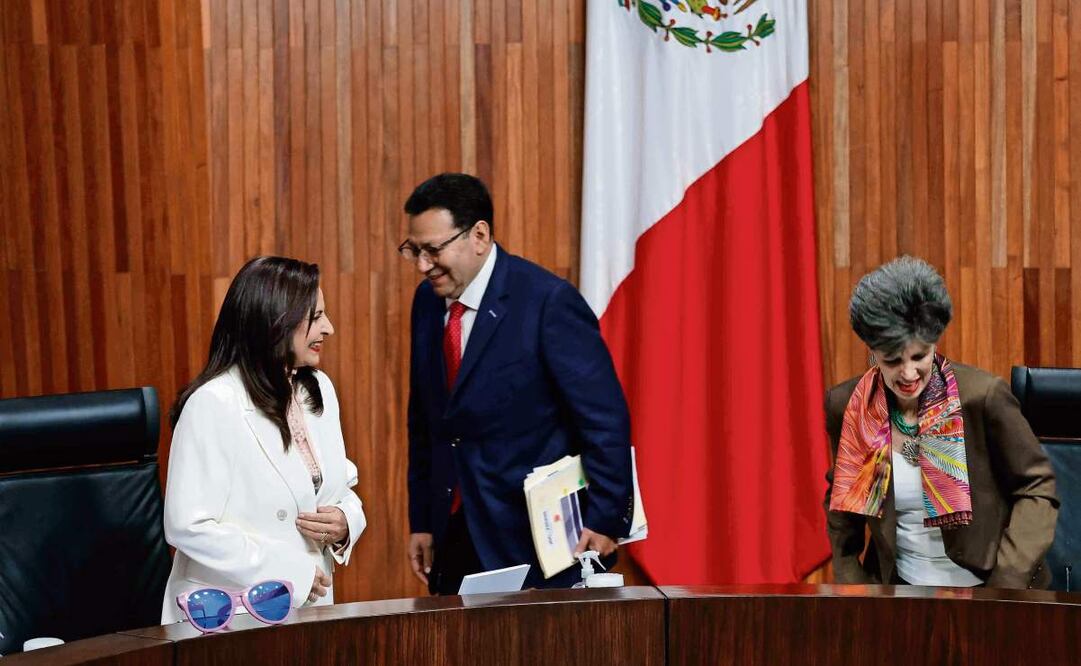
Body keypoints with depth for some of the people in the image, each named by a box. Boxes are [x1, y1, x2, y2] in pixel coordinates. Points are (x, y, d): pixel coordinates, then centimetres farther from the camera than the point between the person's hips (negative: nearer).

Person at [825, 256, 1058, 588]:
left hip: (983, 585, -2)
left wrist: (1007, 583, -12)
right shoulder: (845, 407, -3)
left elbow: (1036, 489, -4)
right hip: (900, 586, 2)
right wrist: (850, 582, 5)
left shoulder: (983, 396, -13)